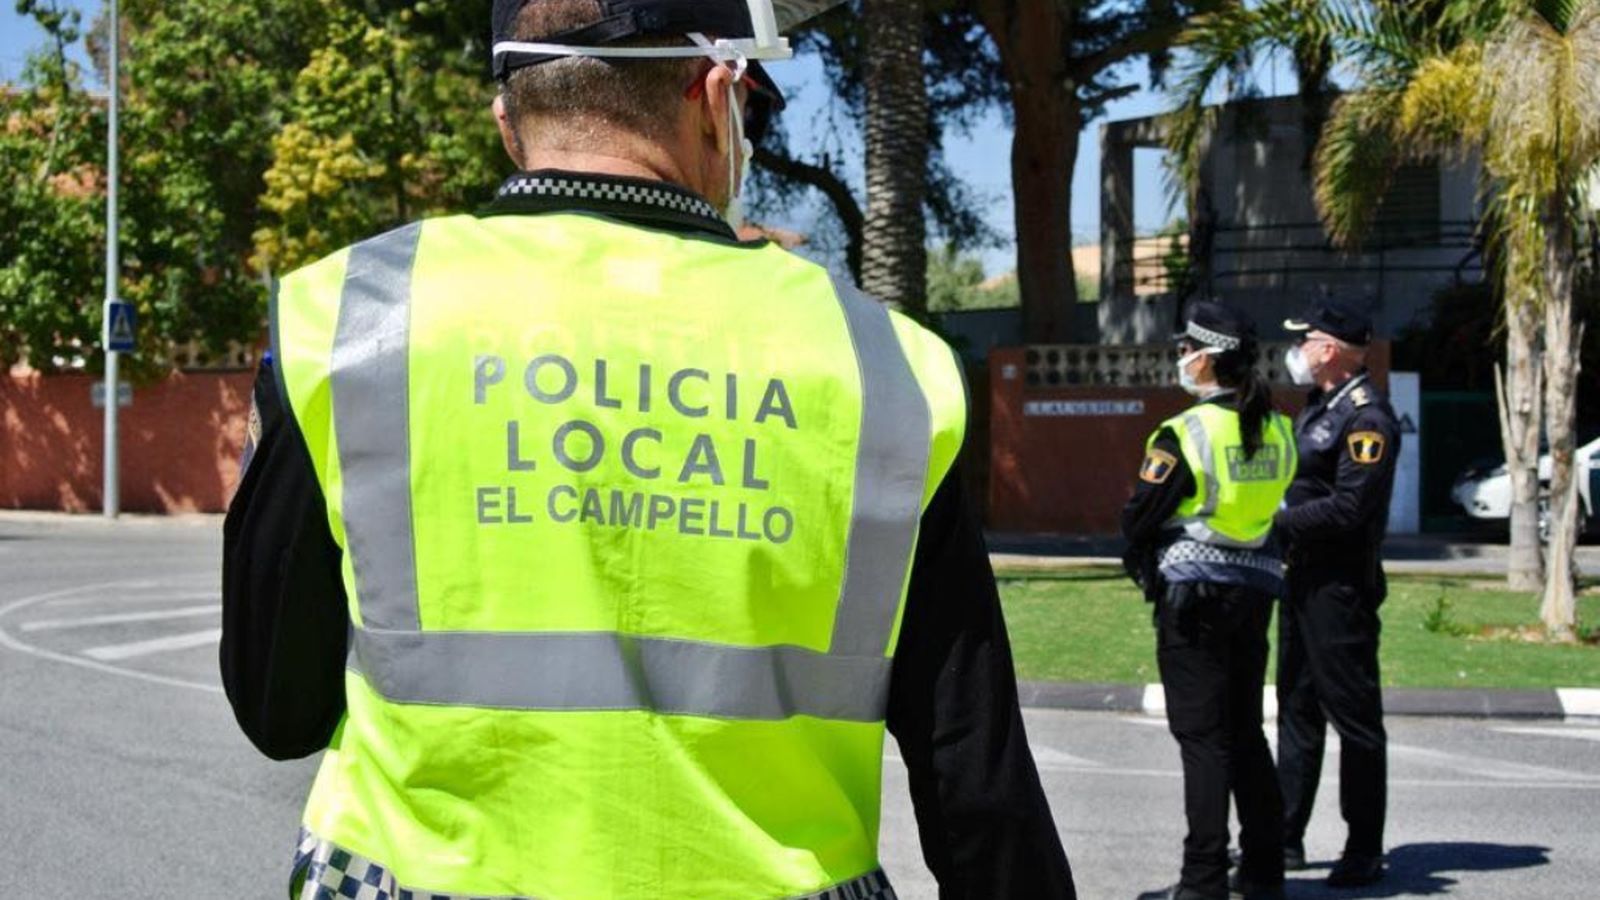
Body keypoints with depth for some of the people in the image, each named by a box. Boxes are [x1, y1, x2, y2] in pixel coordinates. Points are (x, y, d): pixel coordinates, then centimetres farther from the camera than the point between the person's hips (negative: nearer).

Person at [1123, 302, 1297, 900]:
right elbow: (1274, 506, 12)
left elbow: (1138, 520, -10)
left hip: (1193, 596, -6)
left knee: (1201, 735, -3)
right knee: (1245, 730, 15)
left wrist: (1142, 563, 9)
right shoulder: (1277, 431, 6)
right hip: (1256, 588, 7)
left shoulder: (1186, 433, -14)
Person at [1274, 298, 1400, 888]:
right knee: (1296, 709, 14)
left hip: (1341, 588, -10)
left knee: (1353, 716, -1)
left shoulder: (1367, 417, -15)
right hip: (1303, 580, 10)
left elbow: (1347, 507, -23)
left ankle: (1364, 851, 7)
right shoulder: (1318, 408, 15)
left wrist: (1274, 522, -18)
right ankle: (1286, 839, 23)